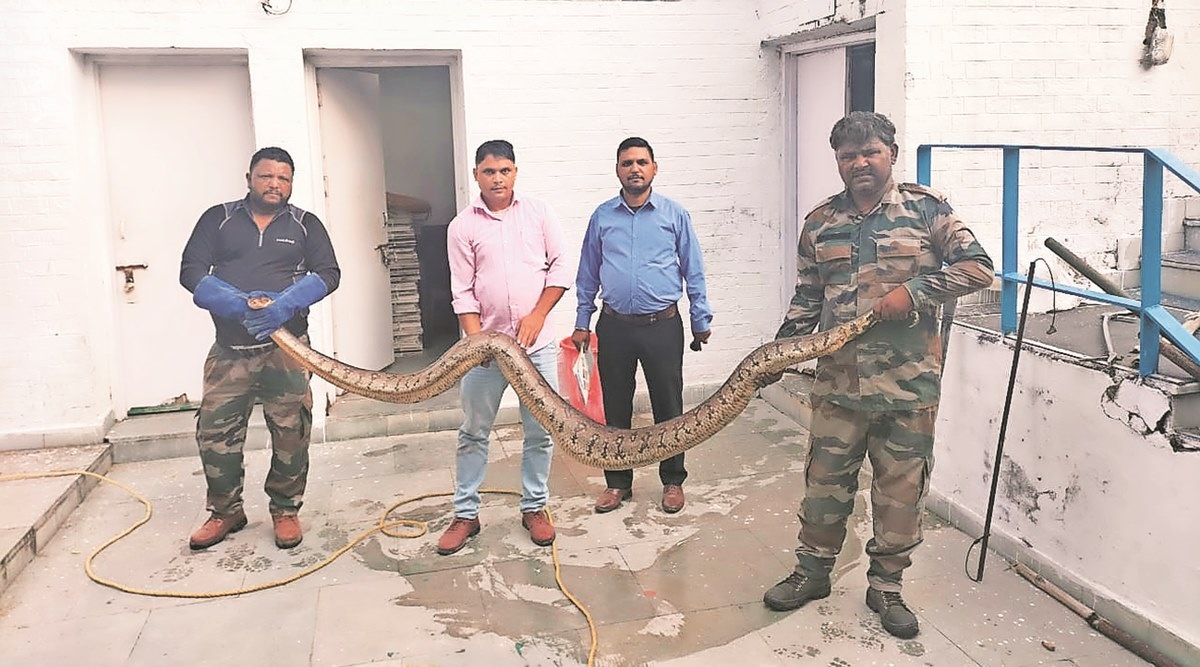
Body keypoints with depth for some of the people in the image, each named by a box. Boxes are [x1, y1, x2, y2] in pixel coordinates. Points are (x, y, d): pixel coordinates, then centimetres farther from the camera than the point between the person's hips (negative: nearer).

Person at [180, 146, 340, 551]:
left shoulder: (305, 224, 11)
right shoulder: (218, 219, 10)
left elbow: (327, 273, 1)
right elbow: (191, 271, 3)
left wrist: (285, 303, -17)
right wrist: (235, 303, -15)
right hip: (230, 347, 1)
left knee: (291, 433, 1)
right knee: (214, 432, 2)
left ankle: (285, 510, 18)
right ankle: (226, 511, 20)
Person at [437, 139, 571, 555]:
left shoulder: (537, 213, 4)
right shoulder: (462, 227, 1)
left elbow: (560, 267, 3)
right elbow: (462, 292, -2)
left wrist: (538, 314, -7)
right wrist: (476, 338, -14)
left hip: (537, 343, 1)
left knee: (540, 431, 7)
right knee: (473, 433, 7)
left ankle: (534, 507, 23)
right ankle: (466, 514, 19)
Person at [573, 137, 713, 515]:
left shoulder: (674, 214, 0)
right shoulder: (602, 216, 4)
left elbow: (693, 272, 4)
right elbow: (588, 275, 11)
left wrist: (701, 321, 4)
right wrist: (582, 322, 9)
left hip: (663, 325, -2)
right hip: (615, 327, 2)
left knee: (668, 407, 7)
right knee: (615, 408, 10)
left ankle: (673, 481, 23)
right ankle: (618, 482, 25)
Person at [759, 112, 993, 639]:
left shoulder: (926, 209, -1)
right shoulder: (820, 222, 7)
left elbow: (977, 268, -4)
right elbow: (806, 300, 12)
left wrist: (914, 291, -16)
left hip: (910, 384, -2)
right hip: (839, 382, 2)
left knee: (901, 491, 9)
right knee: (825, 483, 11)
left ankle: (886, 585, 26)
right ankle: (812, 571, 30)